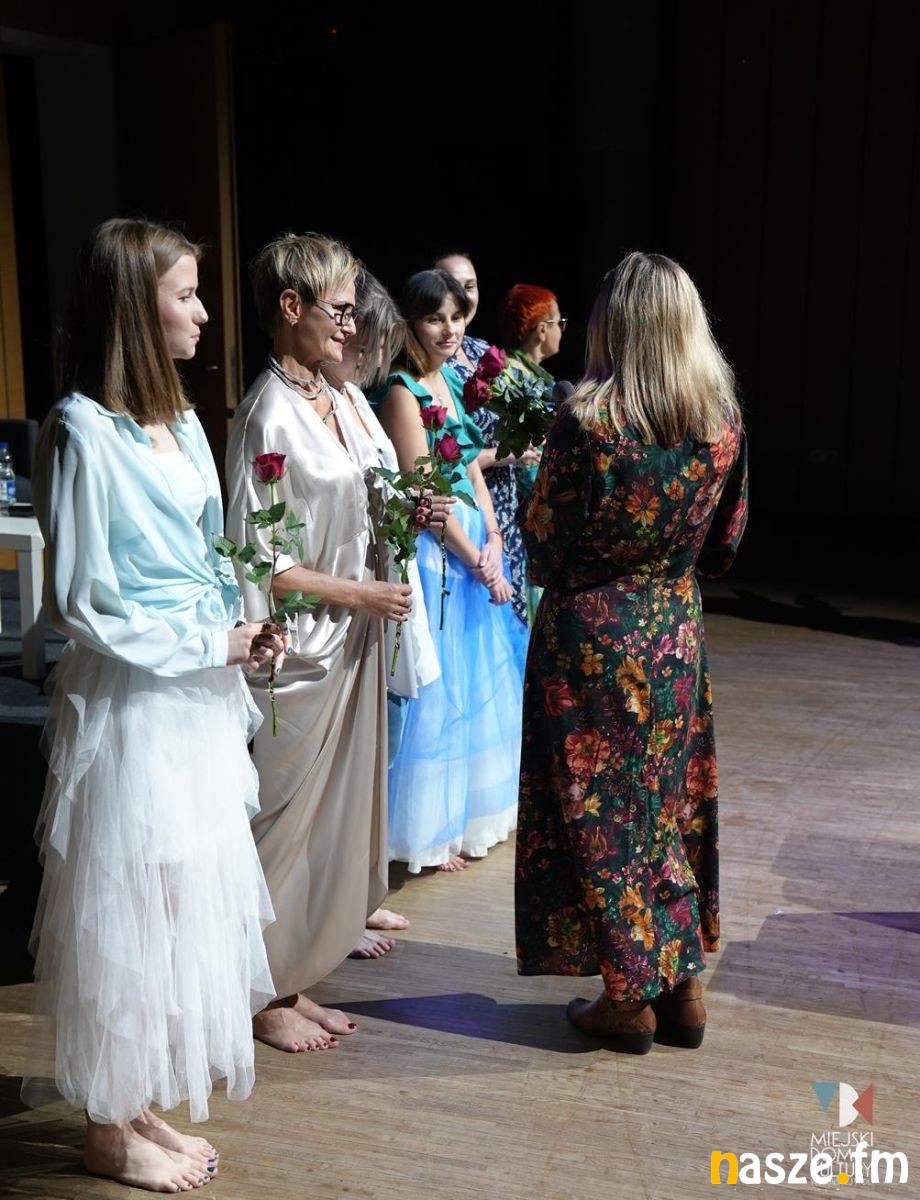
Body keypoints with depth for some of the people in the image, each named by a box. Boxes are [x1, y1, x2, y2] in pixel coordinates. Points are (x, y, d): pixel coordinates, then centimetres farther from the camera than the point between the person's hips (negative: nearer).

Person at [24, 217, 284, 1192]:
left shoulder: (180, 421, 10)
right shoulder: (85, 433, -16)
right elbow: (81, 606, -16)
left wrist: (244, 630, 0)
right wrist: (213, 643, -13)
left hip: (202, 704, 8)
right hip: (131, 707, -8)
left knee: (188, 902, 16)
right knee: (125, 910, 5)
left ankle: (143, 1103, 32)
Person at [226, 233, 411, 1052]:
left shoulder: (336, 402, 9)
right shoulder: (270, 415, -17)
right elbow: (256, 562, -18)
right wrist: (360, 593, -15)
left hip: (349, 647, 9)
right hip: (298, 654, -9)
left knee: (333, 816, 15)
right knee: (286, 823, 4)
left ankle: (295, 983, 30)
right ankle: (267, 998, 22)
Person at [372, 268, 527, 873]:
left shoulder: (453, 382, 12)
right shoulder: (402, 392, -14)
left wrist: (494, 540, 0)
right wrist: (477, 562, -14)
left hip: (473, 543, 9)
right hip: (433, 549, -9)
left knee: (479, 681, 16)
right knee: (436, 684, -1)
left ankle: (470, 813, 31)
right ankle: (429, 831, 11)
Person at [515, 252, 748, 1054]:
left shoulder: (588, 421, -17)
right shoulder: (724, 423, -3)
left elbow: (545, 551, -11)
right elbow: (724, 549, 6)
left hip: (592, 634, -4)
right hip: (677, 631, 5)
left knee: (600, 807, 8)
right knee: (673, 798, 16)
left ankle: (630, 997, 17)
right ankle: (682, 987, 26)